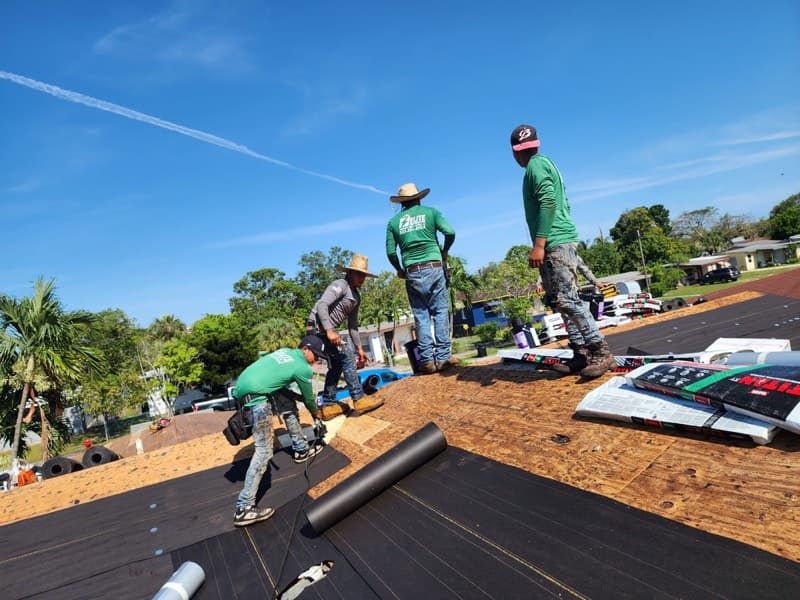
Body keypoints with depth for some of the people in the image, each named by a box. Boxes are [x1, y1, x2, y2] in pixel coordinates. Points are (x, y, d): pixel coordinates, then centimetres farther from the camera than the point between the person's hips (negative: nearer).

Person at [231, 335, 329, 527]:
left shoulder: (285, 351, 20)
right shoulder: (303, 369, 0)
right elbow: (309, 398, 15)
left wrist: (298, 396, 33)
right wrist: (317, 416, 34)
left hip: (242, 383, 10)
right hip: (255, 395, -10)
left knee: (288, 400, 24)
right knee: (264, 451, -7)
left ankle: (301, 449, 34)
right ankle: (244, 508, -8)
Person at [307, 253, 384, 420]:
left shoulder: (356, 296, 16)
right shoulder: (340, 285, -12)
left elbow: (352, 324, 20)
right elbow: (322, 305, -25)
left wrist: (359, 347, 17)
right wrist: (329, 330, -33)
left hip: (328, 330, 10)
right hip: (318, 327, -10)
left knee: (336, 365, 13)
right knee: (346, 357, -12)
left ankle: (328, 406, 20)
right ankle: (359, 400, -9)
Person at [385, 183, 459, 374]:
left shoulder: (394, 221, 9)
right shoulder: (430, 212, 6)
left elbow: (390, 252, 3)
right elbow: (450, 232, -6)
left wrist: (399, 270, 19)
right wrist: (444, 251, 12)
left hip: (412, 272, 2)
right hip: (433, 267, -1)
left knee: (421, 315, 5)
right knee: (440, 311, 4)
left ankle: (427, 360, 3)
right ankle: (443, 357, 0)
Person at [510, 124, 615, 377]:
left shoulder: (536, 164, -6)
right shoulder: (544, 164, 23)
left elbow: (548, 202, -19)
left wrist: (539, 244, -22)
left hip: (555, 243, -10)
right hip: (559, 243, 10)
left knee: (567, 299, -12)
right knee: (559, 300, 9)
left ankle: (601, 352, -7)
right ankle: (581, 354, 12)